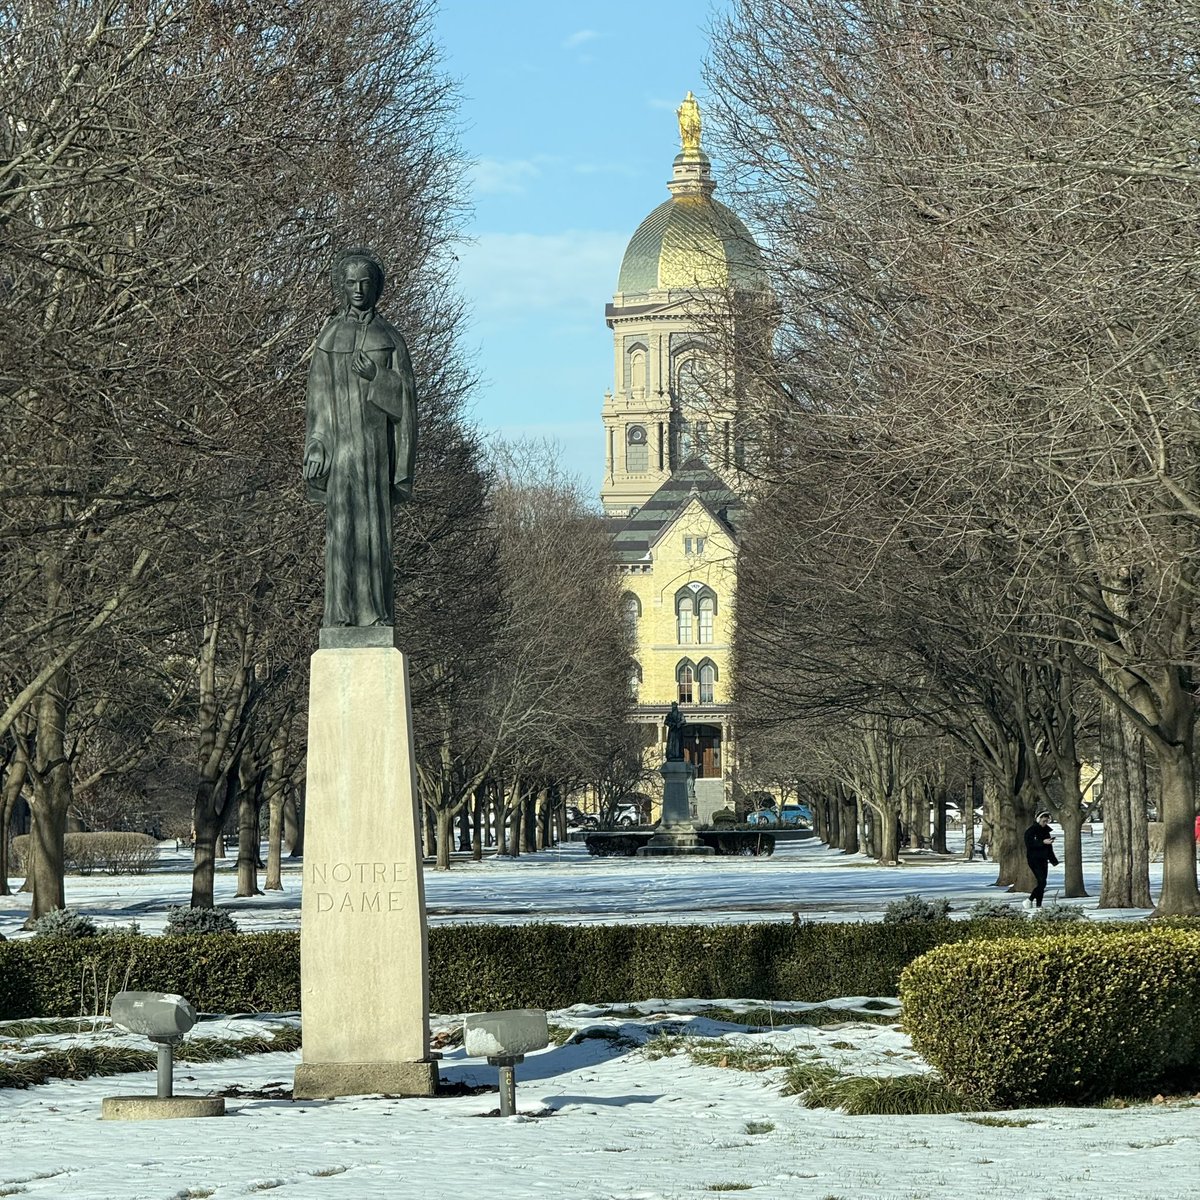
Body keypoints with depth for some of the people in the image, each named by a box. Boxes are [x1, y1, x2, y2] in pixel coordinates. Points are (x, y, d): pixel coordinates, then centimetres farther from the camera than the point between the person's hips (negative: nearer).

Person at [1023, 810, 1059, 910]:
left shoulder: (1046, 831, 15)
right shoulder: (1031, 831, -6)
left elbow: (1049, 848, 21)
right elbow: (1030, 844, -18)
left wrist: (1054, 860, 17)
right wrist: (1042, 842, -25)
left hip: (1043, 860, 7)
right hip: (1034, 859, -7)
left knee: (1042, 884, 4)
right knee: (1042, 882, -17)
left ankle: (1038, 905, 8)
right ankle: (1029, 901, -7)